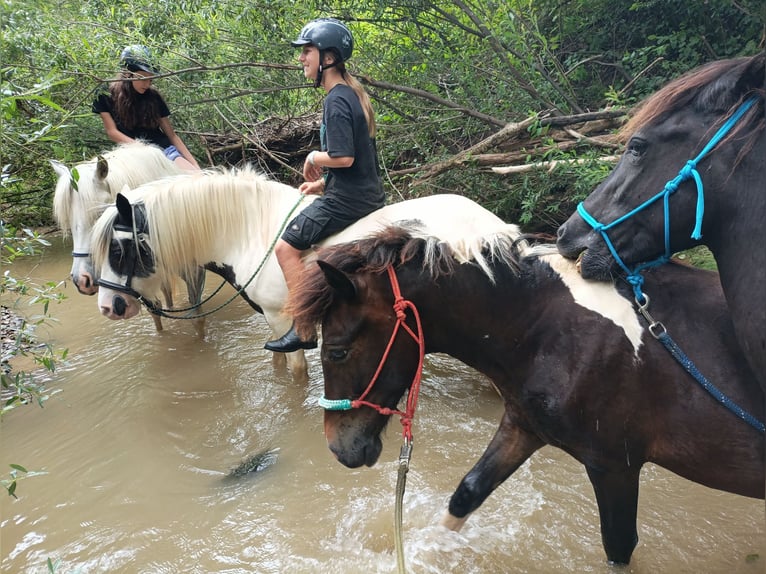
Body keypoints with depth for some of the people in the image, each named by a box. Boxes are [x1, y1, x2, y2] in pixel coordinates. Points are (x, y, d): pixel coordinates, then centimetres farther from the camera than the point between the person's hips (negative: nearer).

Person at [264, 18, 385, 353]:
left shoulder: (336, 99, -16)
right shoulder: (352, 94, 13)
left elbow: (343, 157, -26)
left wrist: (313, 157, -7)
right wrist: (322, 182, 14)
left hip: (346, 200, -10)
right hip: (369, 195, 11)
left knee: (286, 247, -5)